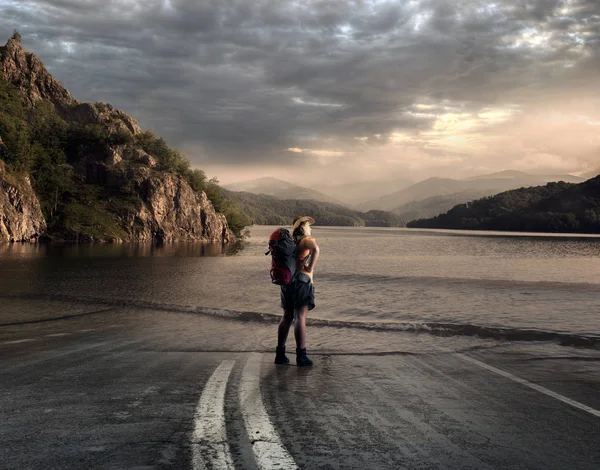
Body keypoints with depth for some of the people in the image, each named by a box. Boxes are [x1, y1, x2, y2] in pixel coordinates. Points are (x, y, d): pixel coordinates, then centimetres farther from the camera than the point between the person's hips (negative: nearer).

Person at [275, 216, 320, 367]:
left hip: (286, 281, 7)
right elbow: (315, 249, -27)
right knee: (300, 318, -10)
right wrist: (310, 269, -19)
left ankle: (280, 354, 13)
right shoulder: (308, 239, -4)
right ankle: (301, 356, -13)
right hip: (301, 281, -7)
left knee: (287, 317, 13)